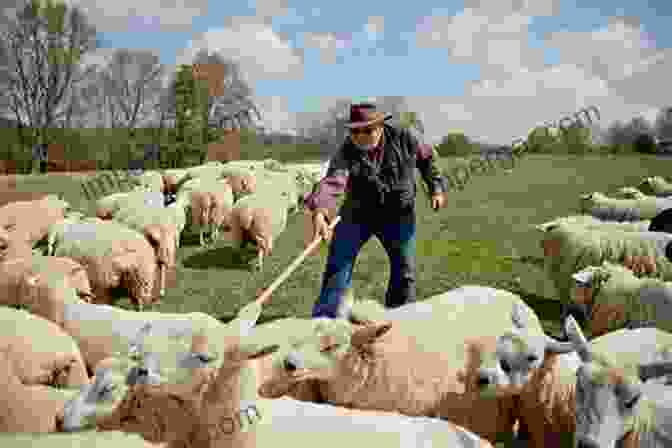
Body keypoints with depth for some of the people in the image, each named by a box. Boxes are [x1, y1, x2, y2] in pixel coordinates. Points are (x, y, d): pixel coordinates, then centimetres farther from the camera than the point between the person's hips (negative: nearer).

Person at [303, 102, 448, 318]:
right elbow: (332, 182, -40)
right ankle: (324, 316, 5)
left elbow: (426, 158, 5)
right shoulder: (346, 153, -22)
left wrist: (437, 188, 2)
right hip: (358, 213, -1)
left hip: (398, 215, 1)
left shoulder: (404, 138, -15)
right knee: (338, 264, -5)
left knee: (404, 269, 7)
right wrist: (319, 212, -57)